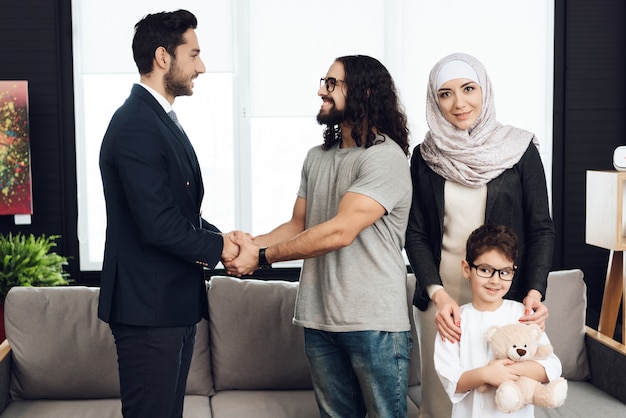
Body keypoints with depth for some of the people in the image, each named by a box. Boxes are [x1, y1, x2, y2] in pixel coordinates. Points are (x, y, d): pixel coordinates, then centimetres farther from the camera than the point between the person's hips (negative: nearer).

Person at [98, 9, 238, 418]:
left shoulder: (162, 120, 14)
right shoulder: (135, 125, -19)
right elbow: (159, 226, -26)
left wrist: (222, 237, 1)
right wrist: (218, 247, -11)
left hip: (174, 303, 10)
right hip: (149, 309, -10)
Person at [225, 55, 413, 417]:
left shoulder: (385, 157, -12)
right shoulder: (317, 157, 13)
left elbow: (340, 232, -20)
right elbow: (298, 224, 13)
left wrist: (262, 257, -16)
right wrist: (252, 244, -7)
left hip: (374, 321, -6)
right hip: (319, 319, 7)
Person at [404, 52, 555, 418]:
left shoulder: (519, 149, -1)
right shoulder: (425, 157, 3)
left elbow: (541, 228, 0)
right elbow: (416, 233, 2)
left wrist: (535, 292, -14)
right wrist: (437, 293, -13)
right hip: (441, 296, 1)